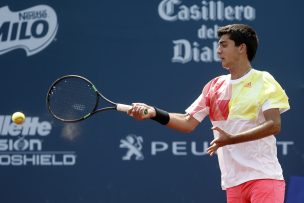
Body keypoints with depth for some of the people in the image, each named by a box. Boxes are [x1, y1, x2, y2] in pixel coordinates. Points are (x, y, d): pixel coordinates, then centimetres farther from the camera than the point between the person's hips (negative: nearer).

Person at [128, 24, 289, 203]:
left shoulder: (264, 82, -3)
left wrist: (231, 139, -21)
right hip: (234, 182, 5)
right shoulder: (214, 87, 14)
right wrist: (153, 112, -3)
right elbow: (188, 123, 13)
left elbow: (274, 125, -13)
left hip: (263, 177, -5)